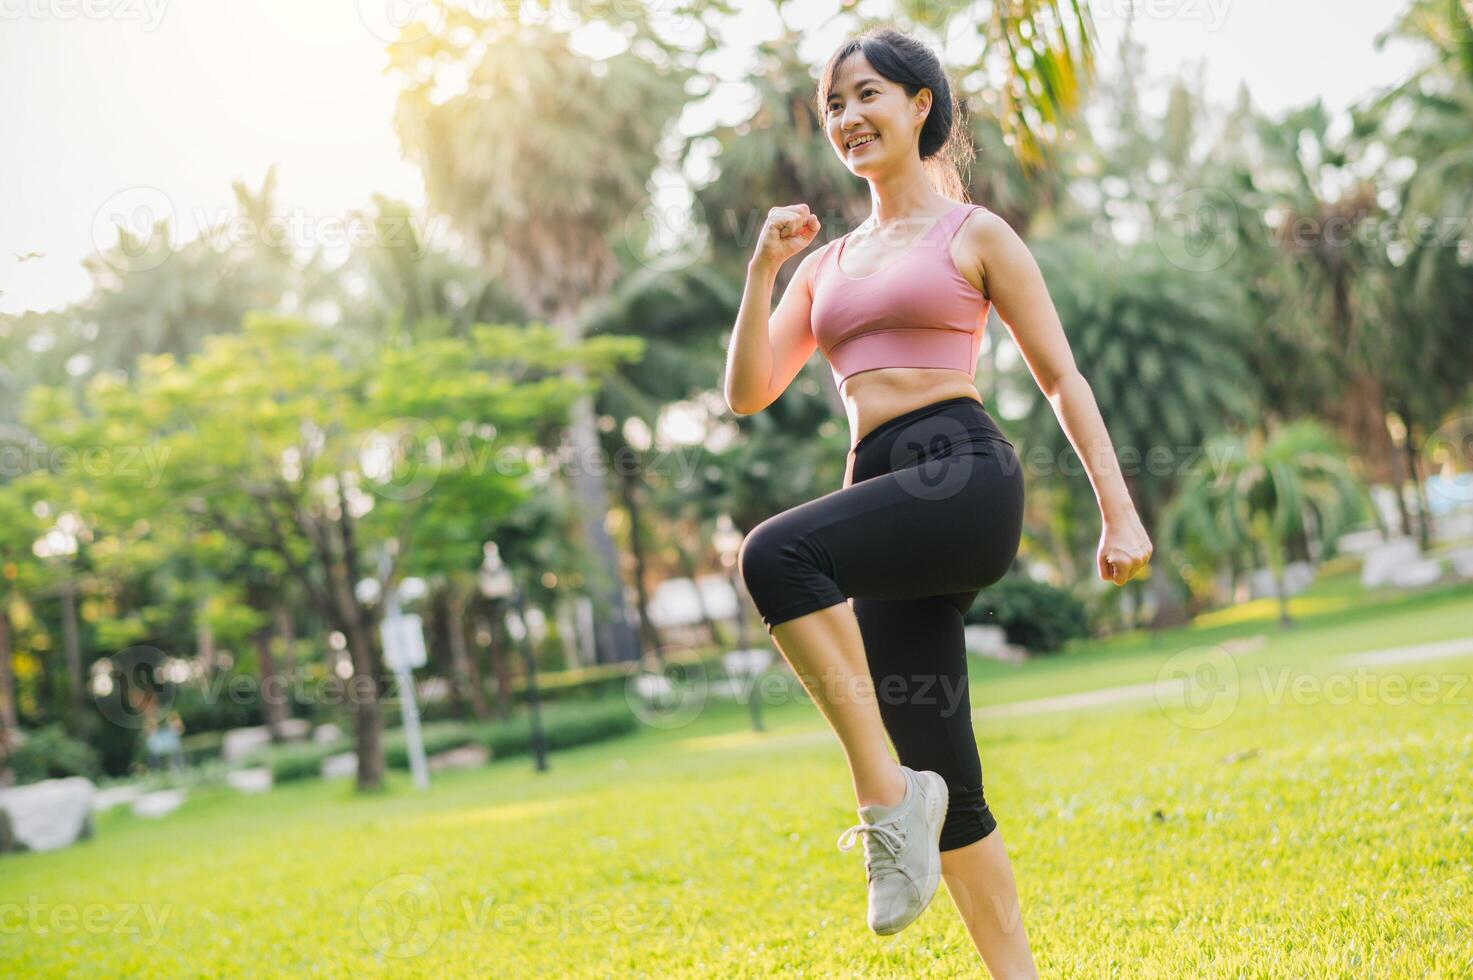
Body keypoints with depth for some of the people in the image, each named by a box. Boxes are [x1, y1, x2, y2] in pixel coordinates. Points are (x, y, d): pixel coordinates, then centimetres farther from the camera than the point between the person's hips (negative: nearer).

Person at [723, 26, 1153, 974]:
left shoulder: (975, 234, 9)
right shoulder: (829, 262, 22)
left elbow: (1062, 378, 6)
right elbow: (749, 392, 15)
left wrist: (1119, 511, -2)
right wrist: (763, 270, 3)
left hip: (967, 471, -6)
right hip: (883, 492, 6)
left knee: (778, 551, -33)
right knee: (944, 777, 3)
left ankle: (888, 793, -26)